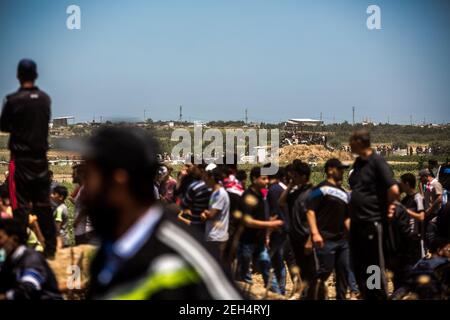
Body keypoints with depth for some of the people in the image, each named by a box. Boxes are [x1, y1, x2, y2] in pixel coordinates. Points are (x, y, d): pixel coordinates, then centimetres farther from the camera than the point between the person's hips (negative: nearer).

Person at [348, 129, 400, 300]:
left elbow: (394, 190, -21)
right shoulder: (358, 162, 11)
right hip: (356, 222, 8)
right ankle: (367, 296, 23)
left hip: (372, 222, -8)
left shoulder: (377, 161, -13)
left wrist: (387, 206, -3)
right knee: (359, 267, 13)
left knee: (375, 266, 0)